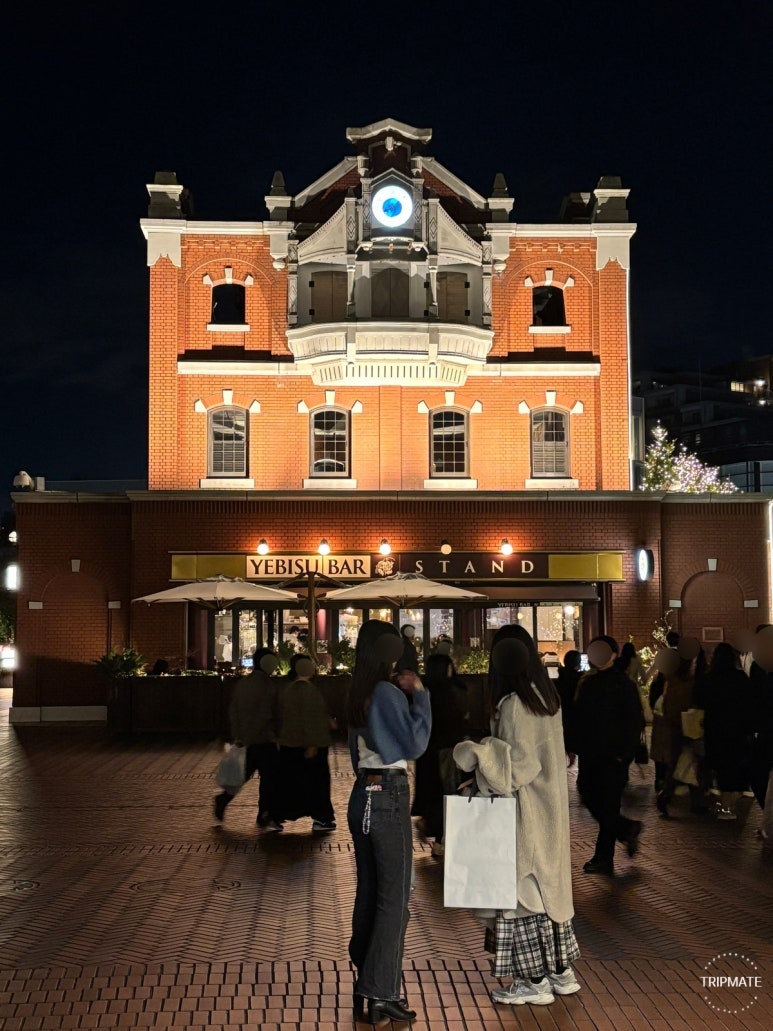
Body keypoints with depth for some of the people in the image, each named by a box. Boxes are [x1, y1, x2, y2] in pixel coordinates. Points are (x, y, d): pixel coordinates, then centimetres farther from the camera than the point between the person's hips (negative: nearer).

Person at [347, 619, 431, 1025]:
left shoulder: (359, 694, 12)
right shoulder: (388, 692, -15)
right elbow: (414, 743, -15)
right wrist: (418, 694, -9)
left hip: (362, 794, 9)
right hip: (388, 797, -9)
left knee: (369, 893, 13)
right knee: (394, 898, -4)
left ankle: (365, 983, 19)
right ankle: (379, 994, -2)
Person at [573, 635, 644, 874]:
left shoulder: (623, 685, -7)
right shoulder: (587, 683, 12)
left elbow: (635, 722, -8)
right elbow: (578, 717, 18)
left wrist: (624, 753, -14)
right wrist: (575, 746, 11)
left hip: (612, 756, -7)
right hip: (590, 754, 7)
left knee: (607, 807, -2)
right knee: (588, 795, 8)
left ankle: (604, 858, 7)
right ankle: (627, 829, 29)